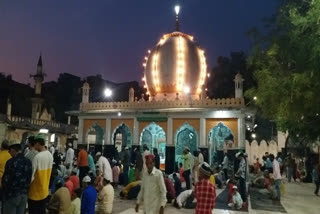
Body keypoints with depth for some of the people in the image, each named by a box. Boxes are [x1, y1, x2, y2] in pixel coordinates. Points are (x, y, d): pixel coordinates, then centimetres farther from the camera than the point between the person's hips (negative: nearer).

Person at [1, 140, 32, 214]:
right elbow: (30, 178, 2)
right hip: (24, 194, 5)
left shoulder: (11, 162, -19)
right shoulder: (28, 162, -2)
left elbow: (6, 180, -14)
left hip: (12, 195, -5)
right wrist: (24, 188, 14)